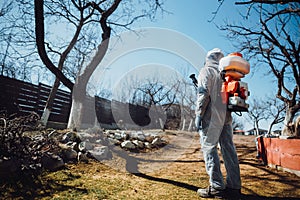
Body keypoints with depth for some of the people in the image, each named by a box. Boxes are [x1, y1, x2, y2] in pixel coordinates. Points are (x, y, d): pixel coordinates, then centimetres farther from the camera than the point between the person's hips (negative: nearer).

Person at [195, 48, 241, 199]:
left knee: (209, 147, -4)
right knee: (228, 149, 7)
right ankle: (234, 187, 12)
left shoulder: (206, 70, -1)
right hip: (226, 116, 7)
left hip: (212, 115, -7)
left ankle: (216, 187, -5)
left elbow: (203, 93, -12)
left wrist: (198, 115, -12)